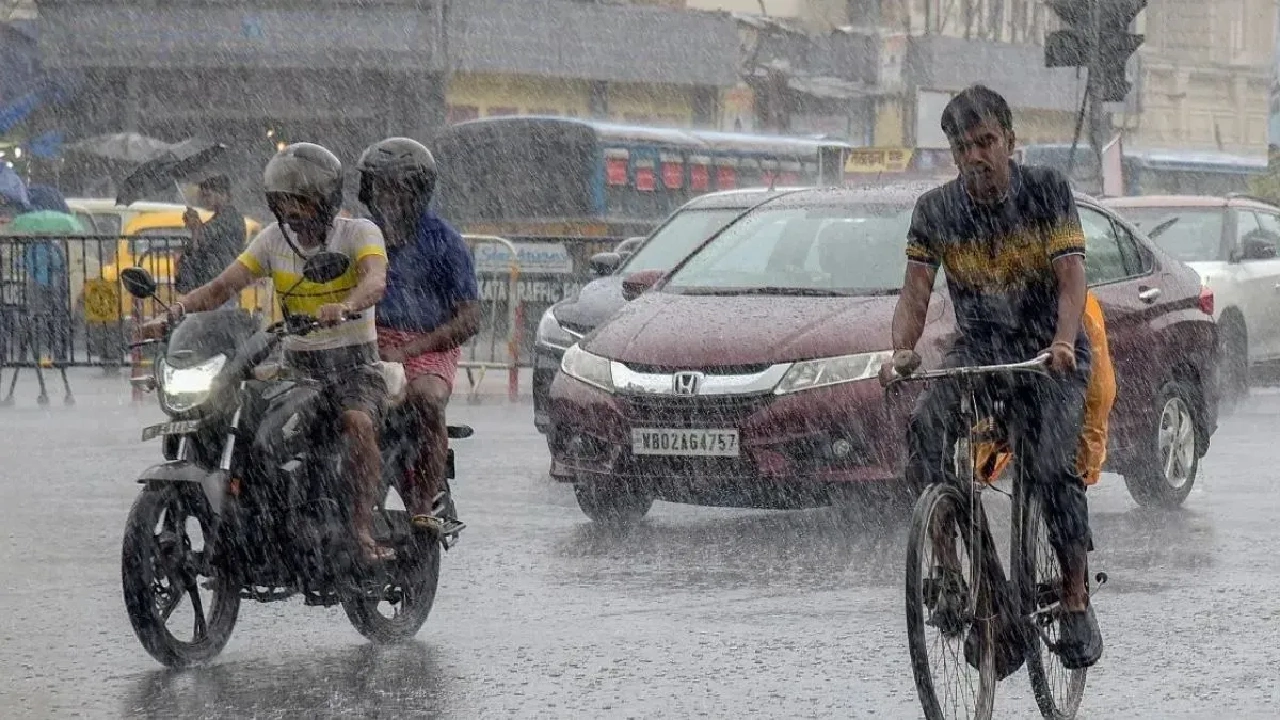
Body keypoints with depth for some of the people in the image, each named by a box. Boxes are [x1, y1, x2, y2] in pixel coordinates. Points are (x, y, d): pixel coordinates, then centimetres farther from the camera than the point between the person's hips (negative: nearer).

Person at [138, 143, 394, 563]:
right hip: (296, 362, 4)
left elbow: (375, 281, -27)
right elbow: (223, 286, 0)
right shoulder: (275, 239, 8)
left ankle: (363, 528, -33)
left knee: (359, 422, -34)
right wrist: (174, 313, -19)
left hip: (352, 359, -4)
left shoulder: (358, 233, -6)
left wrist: (344, 307, -50)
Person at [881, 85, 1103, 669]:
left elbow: (1070, 276, -14)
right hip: (977, 348, 2)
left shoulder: (1047, 191, -7)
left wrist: (1063, 343, -33)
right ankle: (950, 571, -25)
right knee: (924, 427, -28)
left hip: (1049, 352, -2)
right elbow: (915, 291, -6)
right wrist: (903, 350, -27)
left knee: (1053, 468, -23)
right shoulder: (935, 210, 0)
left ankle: (1077, 603, -15)